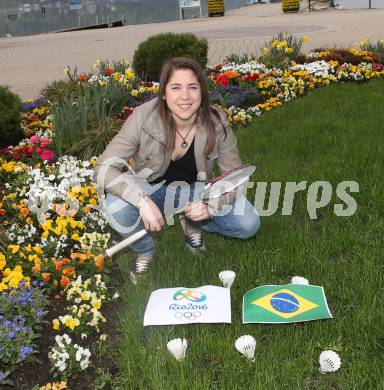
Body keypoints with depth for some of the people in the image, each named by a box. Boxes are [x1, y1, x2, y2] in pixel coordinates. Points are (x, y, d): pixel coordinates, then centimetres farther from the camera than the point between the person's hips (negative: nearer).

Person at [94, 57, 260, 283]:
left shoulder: (217, 123, -22)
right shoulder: (144, 118, -27)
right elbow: (105, 168, -28)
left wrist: (211, 206, -31)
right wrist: (143, 201, -43)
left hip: (196, 190, 2)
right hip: (151, 188, -1)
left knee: (249, 224, -18)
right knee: (118, 208, -34)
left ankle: (192, 222, 11)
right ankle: (145, 251, 0)